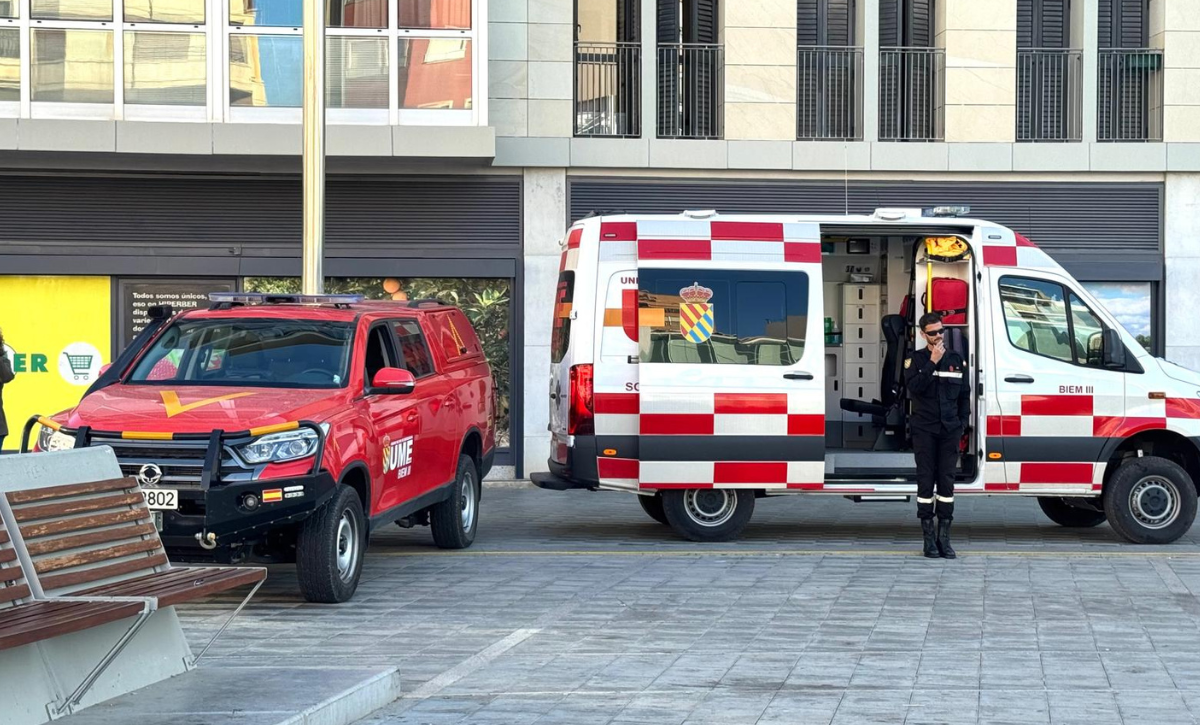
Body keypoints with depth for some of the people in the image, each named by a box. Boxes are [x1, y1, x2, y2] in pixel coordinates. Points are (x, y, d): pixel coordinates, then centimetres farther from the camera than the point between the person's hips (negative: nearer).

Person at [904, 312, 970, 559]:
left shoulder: (956, 360, 12)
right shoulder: (915, 360, 3)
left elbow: (965, 394, 16)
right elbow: (914, 387, -14)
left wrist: (962, 421, 6)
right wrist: (932, 362, -16)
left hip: (950, 430, 2)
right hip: (924, 429, -2)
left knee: (947, 481, 1)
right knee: (926, 480, -3)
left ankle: (944, 537, 4)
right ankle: (929, 537, 1)